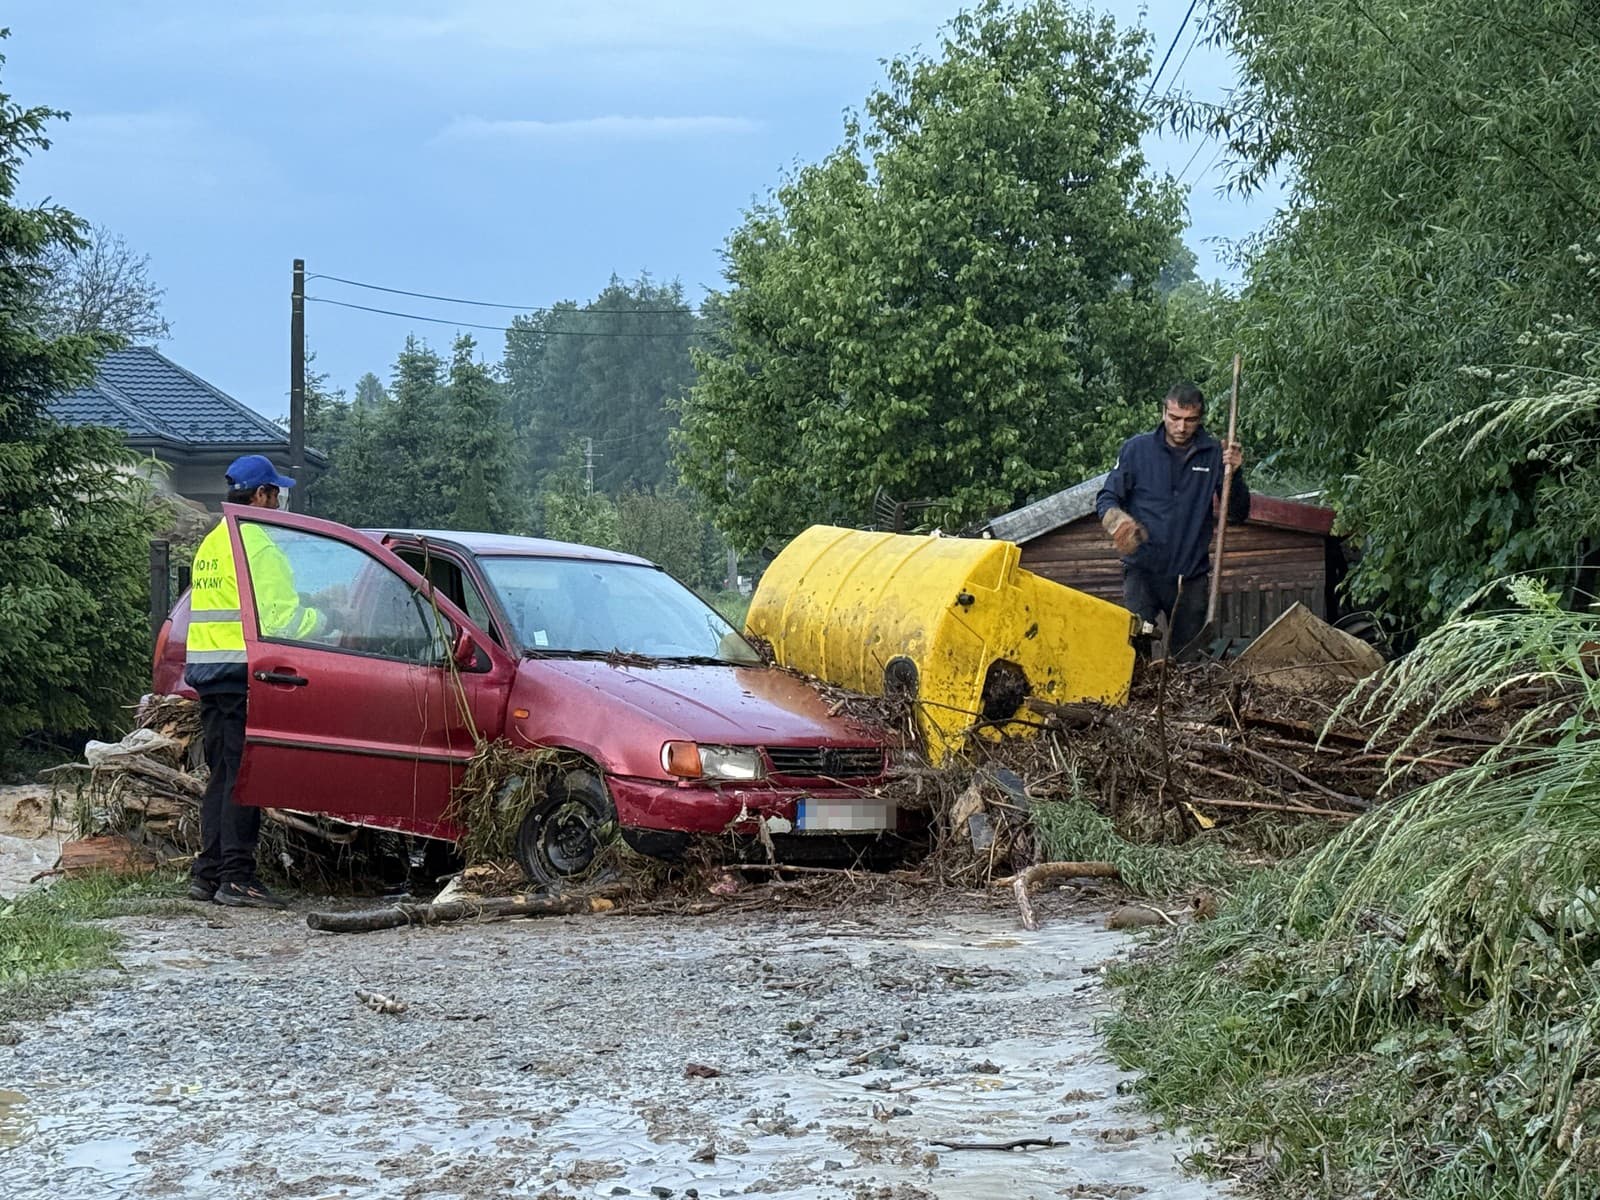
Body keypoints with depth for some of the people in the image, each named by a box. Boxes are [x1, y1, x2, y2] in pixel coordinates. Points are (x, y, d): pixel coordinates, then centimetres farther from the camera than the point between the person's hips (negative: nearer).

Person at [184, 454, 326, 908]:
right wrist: (322, 619, -1)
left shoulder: (210, 544, 18)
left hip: (205, 668, 9)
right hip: (243, 672, -9)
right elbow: (281, 617, -17)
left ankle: (208, 872, 14)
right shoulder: (258, 546, -11)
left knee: (221, 775, 13)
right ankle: (236, 876, -8)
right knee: (245, 776, -7)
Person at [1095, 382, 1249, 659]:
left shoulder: (1214, 455, 3)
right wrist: (1117, 520, -19)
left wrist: (1235, 475, -12)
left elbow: (1238, 515, 5)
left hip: (1191, 575, 2)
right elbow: (1106, 499, 4)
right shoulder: (1137, 449, 0)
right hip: (1142, 570, -2)